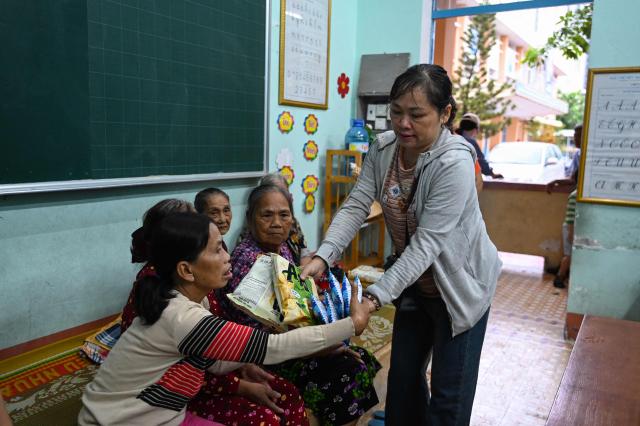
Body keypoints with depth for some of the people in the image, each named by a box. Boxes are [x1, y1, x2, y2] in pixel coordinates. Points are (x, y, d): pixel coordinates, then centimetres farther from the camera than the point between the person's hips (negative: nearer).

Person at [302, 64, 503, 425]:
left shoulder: (454, 162, -28)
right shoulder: (383, 148, -9)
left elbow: (426, 243, -32)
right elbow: (356, 206, -15)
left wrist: (376, 298, -38)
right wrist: (322, 257, -30)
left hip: (459, 284, -5)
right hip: (414, 282, 6)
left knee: (449, 394, 6)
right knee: (403, 378, 20)